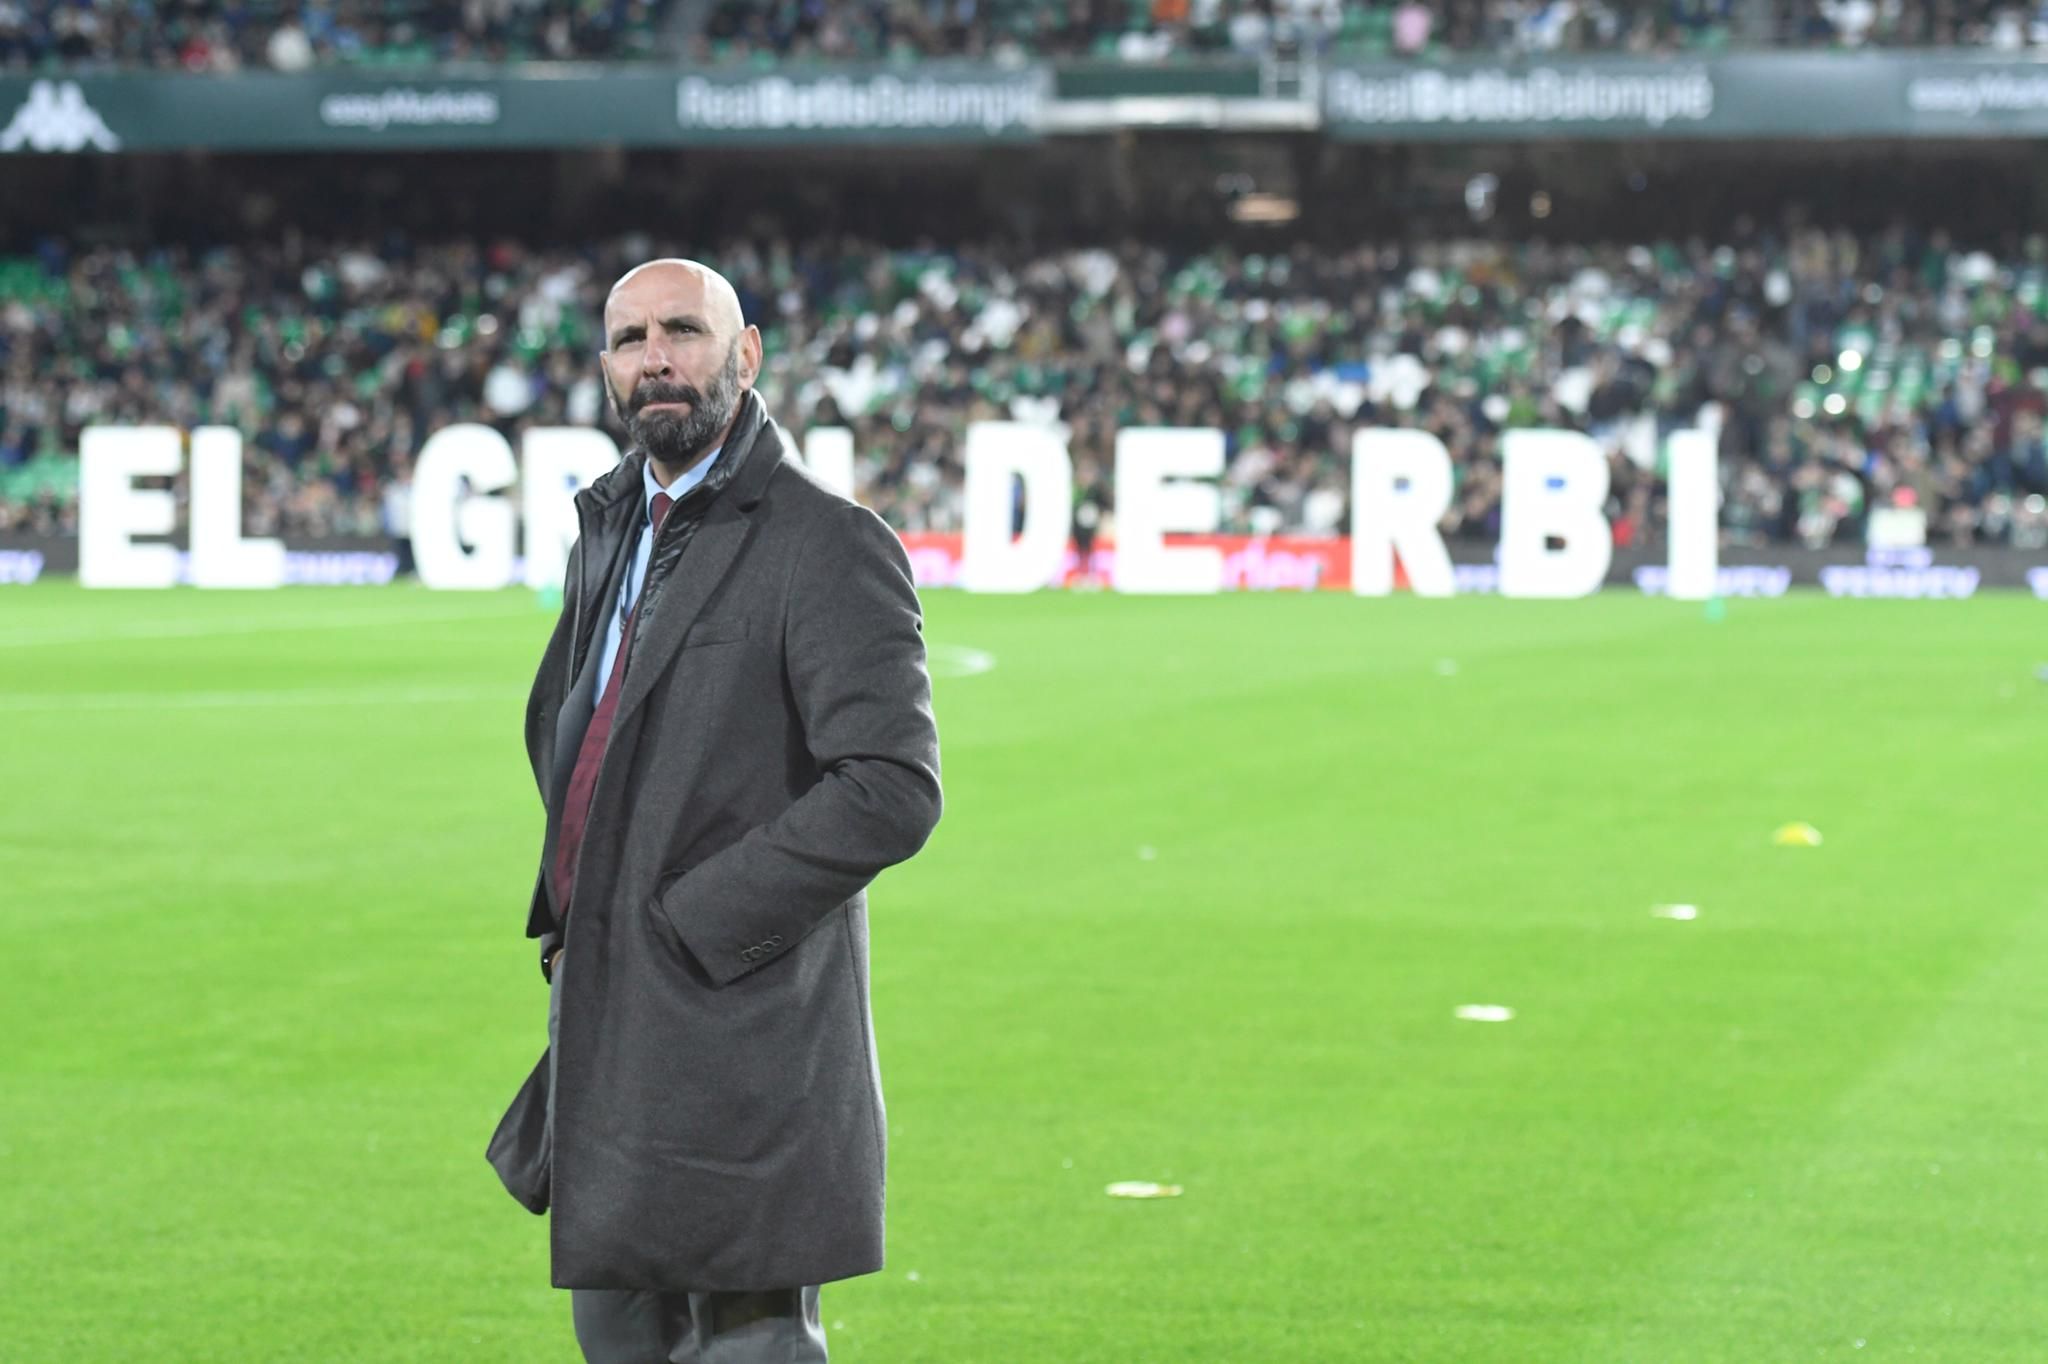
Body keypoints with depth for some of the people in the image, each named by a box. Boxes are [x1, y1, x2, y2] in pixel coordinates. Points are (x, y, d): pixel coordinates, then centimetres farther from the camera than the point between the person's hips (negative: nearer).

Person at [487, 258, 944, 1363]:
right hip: (605, 1022, 9)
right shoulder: (610, 523, 14)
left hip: (737, 1034, -9)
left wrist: (688, 926, -19)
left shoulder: (827, 546, -13)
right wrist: (566, 915, 16)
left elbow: (892, 789, -22)